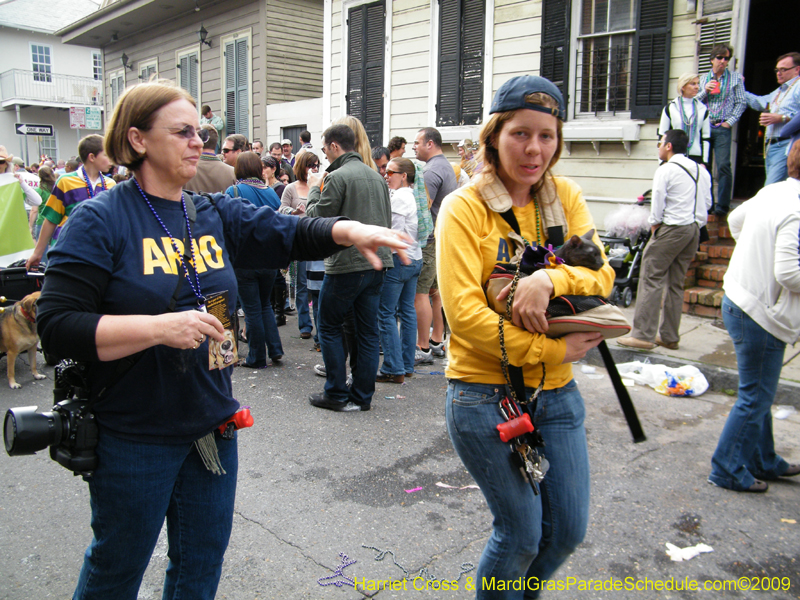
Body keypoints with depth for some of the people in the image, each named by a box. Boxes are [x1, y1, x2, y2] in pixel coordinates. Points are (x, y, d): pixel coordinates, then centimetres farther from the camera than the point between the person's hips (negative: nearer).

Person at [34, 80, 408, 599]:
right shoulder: (101, 220, -12)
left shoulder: (215, 216, 5)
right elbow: (57, 326, -18)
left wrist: (350, 231, -24)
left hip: (212, 426, 6)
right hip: (134, 436, -5)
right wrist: (160, 327, -27)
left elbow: (291, 234, -5)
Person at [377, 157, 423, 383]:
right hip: (415, 258, 9)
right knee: (407, 311, 12)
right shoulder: (412, 196, 14)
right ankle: (407, 365, 18)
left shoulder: (398, 197, -13)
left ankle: (394, 369, -3)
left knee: (386, 313, -4)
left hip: (398, 259, -9)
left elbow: (394, 233, -17)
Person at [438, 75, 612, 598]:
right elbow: (464, 312, -18)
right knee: (522, 533, 6)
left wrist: (549, 279, -24)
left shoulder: (566, 197, 4)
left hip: (557, 392, 5)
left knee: (569, 529, 14)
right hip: (485, 393, -5)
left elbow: (602, 275, -4)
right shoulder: (464, 207, -10)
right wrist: (550, 349, -20)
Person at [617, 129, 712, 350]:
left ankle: (643, 334, -9)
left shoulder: (665, 170, -8)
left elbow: (658, 204, -11)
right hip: (694, 229, 8)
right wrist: (696, 221, 19)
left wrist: (654, 227, 1)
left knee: (651, 279, -6)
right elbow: (707, 203, 16)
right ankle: (669, 337, 14)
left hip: (672, 228, -8)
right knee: (676, 284, 11)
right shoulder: (701, 170, 14)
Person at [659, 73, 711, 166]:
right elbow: (662, 135, 6)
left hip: (696, 156, 2)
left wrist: (704, 162, 4)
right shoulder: (670, 108, 6)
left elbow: (706, 137, 12)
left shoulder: (703, 109, 12)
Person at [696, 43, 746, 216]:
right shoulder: (703, 79, 16)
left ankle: (722, 205, -12)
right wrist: (705, 91, -6)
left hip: (722, 128, -3)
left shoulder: (736, 78, 10)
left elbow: (741, 103, 4)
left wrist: (730, 122, -7)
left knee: (723, 165, -14)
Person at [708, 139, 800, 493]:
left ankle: (763, 460, 37)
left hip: (740, 301, 10)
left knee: (759, 393, 22)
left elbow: (735, 219, 24)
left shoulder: (772, 191, 6)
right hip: (759, 313, -10)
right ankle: (728, 470, 16)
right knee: (755, 397, 4)